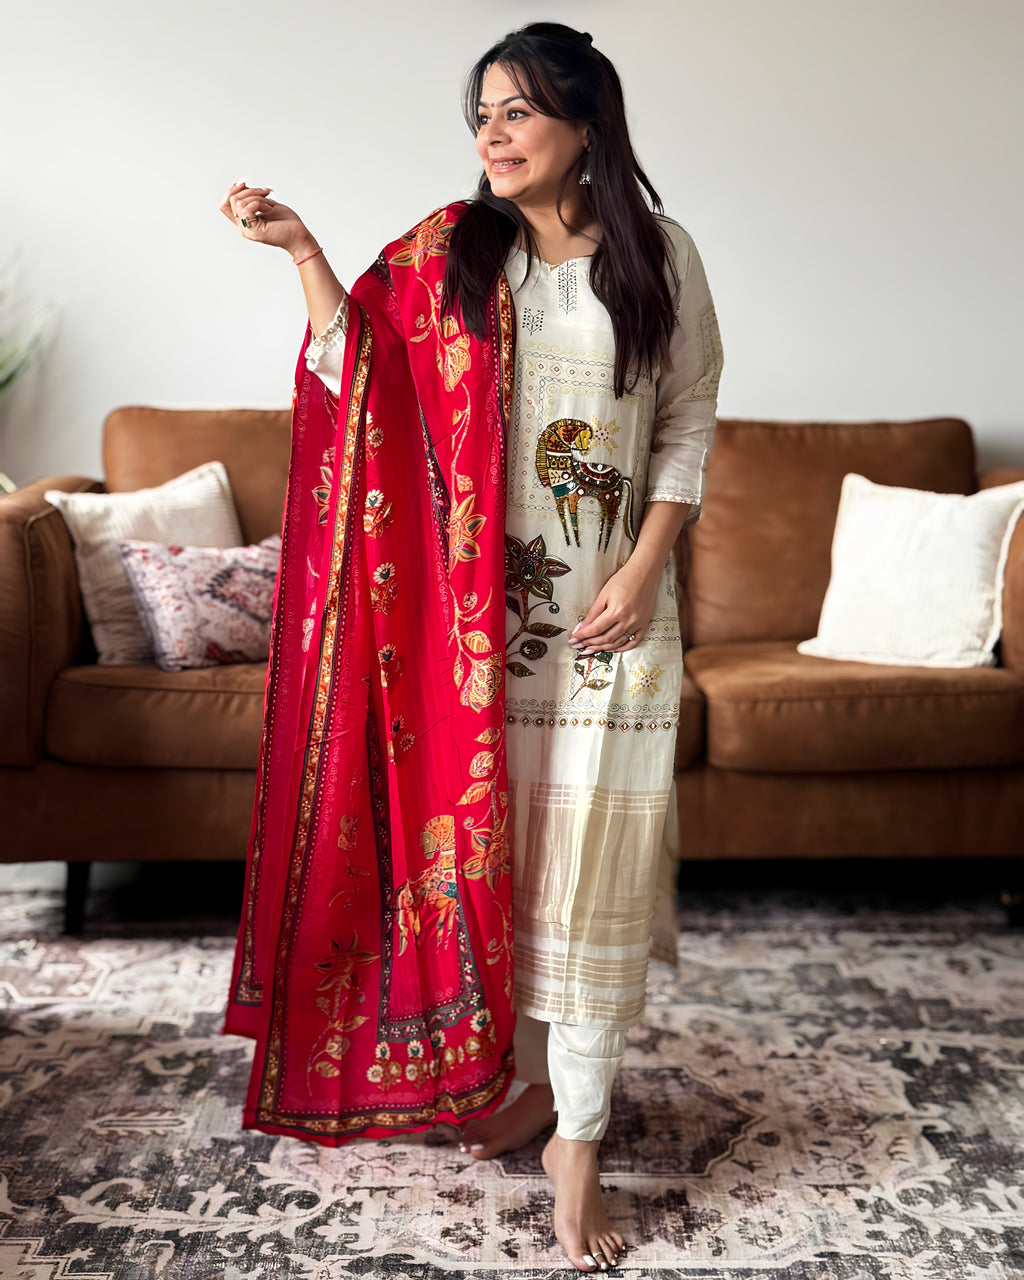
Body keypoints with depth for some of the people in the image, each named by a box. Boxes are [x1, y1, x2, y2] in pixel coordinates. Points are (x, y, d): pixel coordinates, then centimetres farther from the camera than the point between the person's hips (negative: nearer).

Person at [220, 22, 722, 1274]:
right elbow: (358, 380, -2)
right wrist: (302, 249, -9)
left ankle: (575, 1148, 13)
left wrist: (644, 570, -7)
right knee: (491, 845, 10)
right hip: (481, 610, 2)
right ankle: (530, 1075, 33)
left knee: (588, 875, 0)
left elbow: (688, 424, 3)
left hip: (610, 618, -1)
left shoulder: (660, 256, 2)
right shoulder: (448, 252, 4)